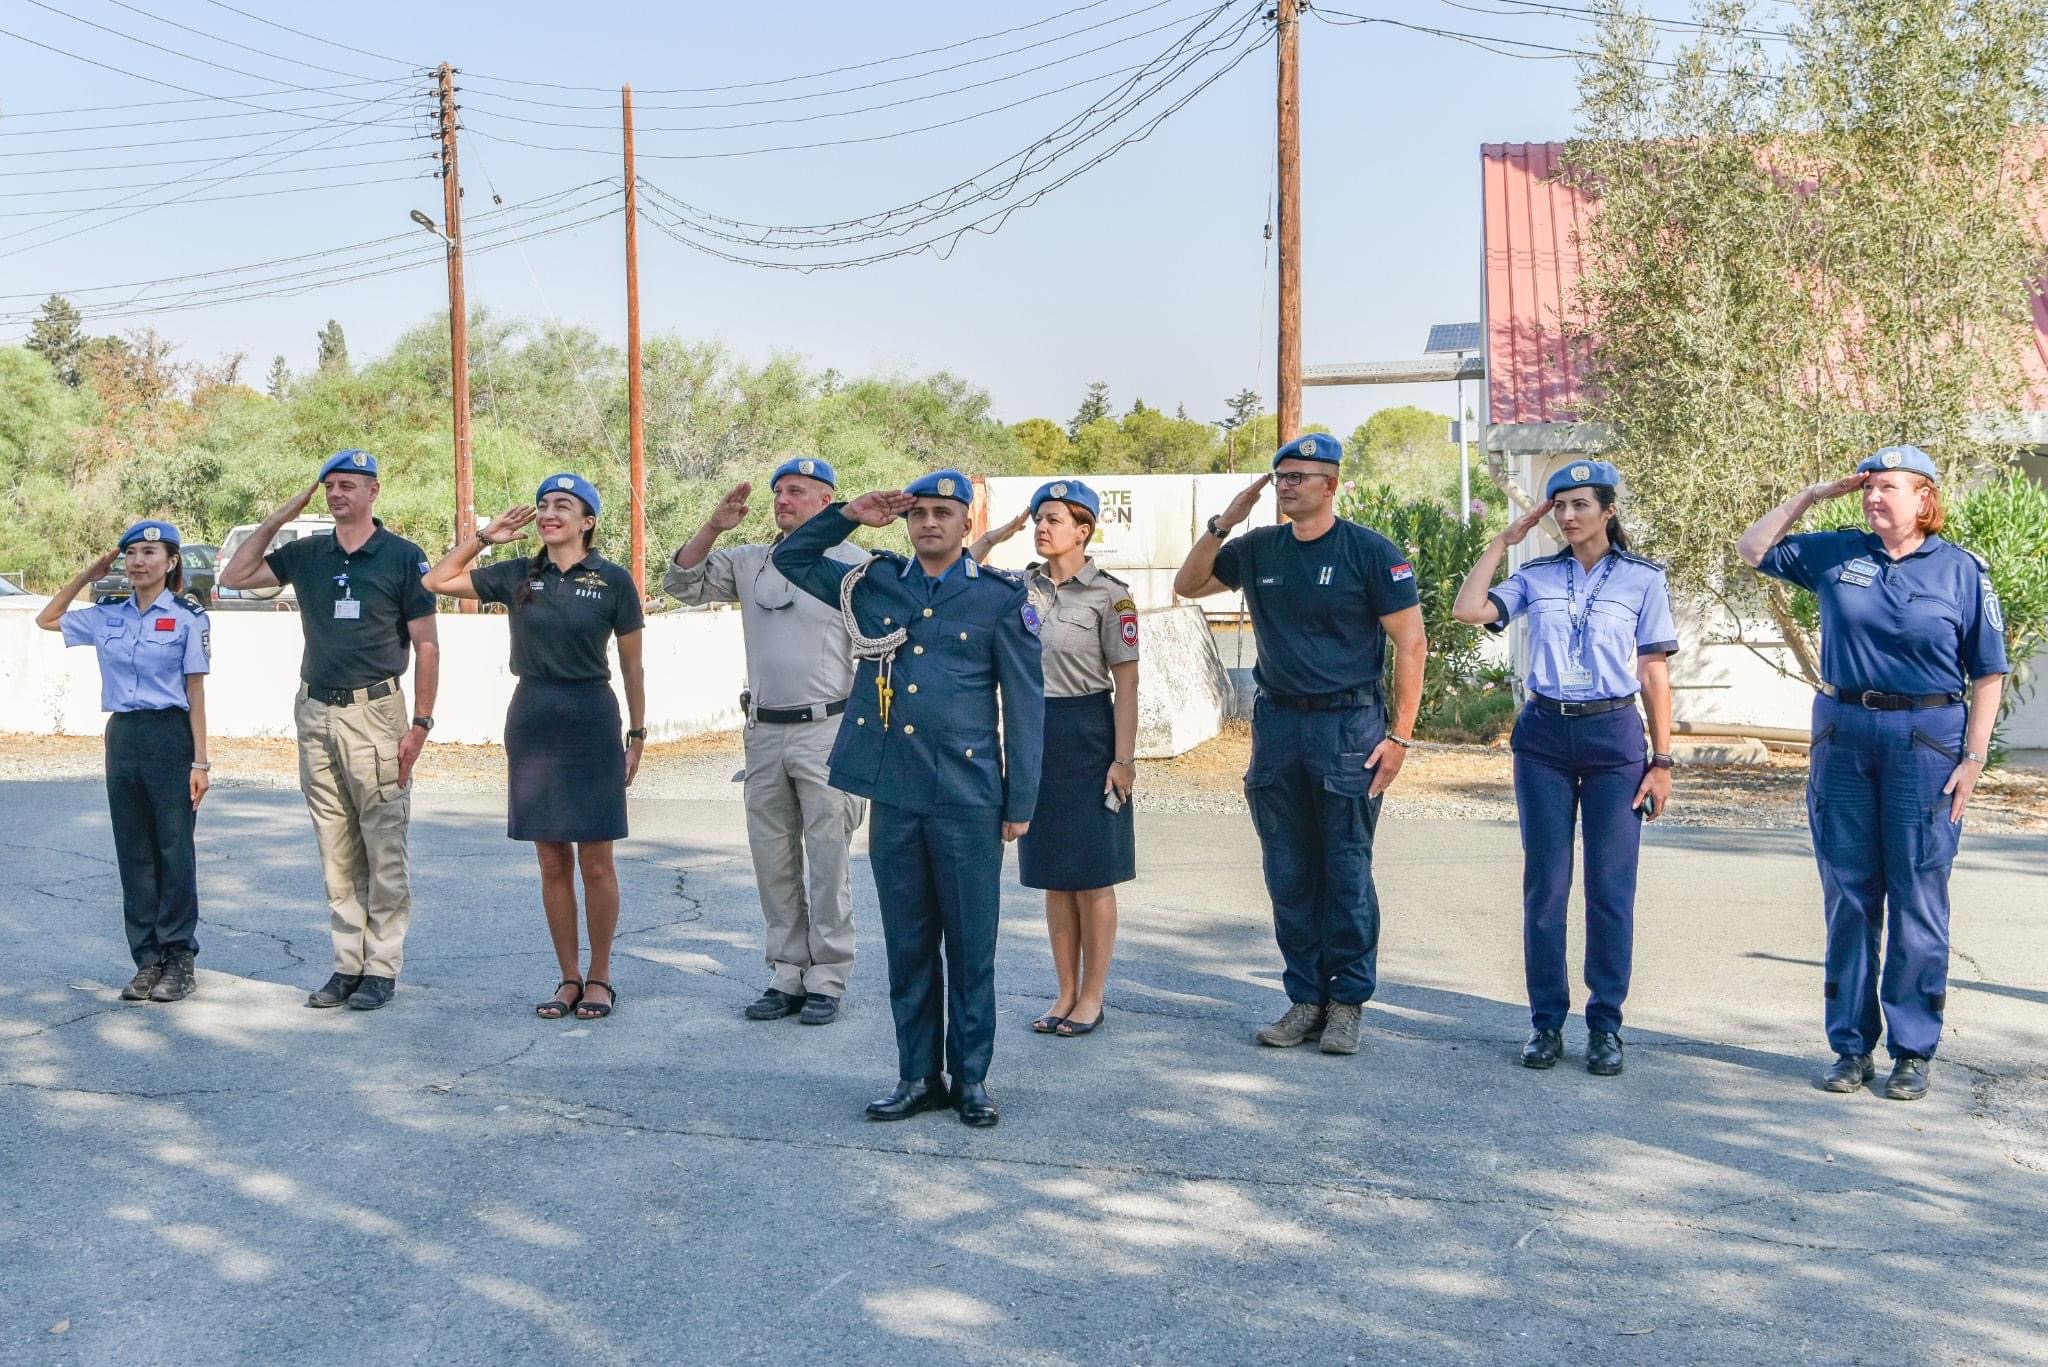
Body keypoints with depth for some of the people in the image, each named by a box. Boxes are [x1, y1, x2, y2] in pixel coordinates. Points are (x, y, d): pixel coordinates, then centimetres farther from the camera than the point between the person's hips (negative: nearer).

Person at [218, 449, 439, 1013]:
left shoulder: (402, 556, -3)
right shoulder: (306, 554, 11)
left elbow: (426, 645, -3)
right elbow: (234, 576, 11)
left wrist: (420, 723, -9)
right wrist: (275, 519, 4)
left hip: (375, 712, -5)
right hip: (315, 714, 5)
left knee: (383, 850, -2)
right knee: (336, 854, 9)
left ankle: (382, 968, 4)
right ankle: (348, 964, 15)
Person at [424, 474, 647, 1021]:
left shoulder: (614, 580, -2)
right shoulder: (517, 576, 6)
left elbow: (632, 666, 2)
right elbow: (436, 581, 11)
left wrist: (637, 736, 2)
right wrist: (485, 535, 6)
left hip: (591, 721, -3)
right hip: (532, 723, 3)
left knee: (595, 862, 2)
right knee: (552, 863, 8)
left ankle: (599, 977, 15)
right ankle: (569, 977, 18)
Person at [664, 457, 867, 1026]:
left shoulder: (853, 564, -3)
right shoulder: (749, 562, 11)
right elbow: (681, 583, 7)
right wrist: (714, 527, -5)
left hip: (826, 730, -5)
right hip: (764, 733, 5)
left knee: (828, 861, 0)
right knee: (773, 862, 10)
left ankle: (827, 980, 9)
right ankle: (786, 976, 20)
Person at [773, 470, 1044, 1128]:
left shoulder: (1000, 597, -1)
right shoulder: (874, 582, 9)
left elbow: (1025, 705, 0)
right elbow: (791, 558, 21)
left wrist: (1021, 803, -3)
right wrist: (848, 515, 6)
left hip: (968, 798, -3)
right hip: (894, 794, 3)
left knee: (970, 944, 4)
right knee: (908, 944, 10)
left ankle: (971, 1077, 16)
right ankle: (918, 1076, 21)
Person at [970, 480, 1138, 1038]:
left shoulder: (1109, 594, -8)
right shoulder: (1020, 587, 6)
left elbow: (1126, 680, -9)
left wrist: (1123, 758, -14)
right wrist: (995, 536, 1)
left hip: (1087, 733, -5)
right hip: (1033, 732, 5)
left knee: (1093, 876, 2)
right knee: (1053, 876, 11)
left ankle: (1092, 997, 13)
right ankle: (1066, 993, 20)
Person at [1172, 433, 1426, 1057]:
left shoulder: (1371, 553, -5)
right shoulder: (1257, 550, 9)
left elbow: (1411, 643, -6)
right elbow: (1187, 586, 18)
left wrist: (1400, 733, -11)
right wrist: (1222, 523, 2)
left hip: (1349, 727, -5)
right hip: (1277, 723, 5)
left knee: (1347, 874, 1)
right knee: (1289, 874, 8)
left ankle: (1347, 1003, 11)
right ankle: (1306, 998, 19)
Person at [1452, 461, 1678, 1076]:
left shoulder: (1643, 579, 2)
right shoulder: (1535, 577, 7)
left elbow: (1654, 673, 1)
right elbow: (1467, 610, -7)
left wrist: (1661, 760, -2)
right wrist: (1503, 539, -1)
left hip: (1614, 737, -2)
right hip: (1544, 735, 2)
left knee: (1611, 888, 0)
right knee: (1544, 885, 4)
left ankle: (1605, 1026, 11)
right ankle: (1546, 1021, 13)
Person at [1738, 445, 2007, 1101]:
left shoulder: (1962, 571, 0)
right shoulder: (1836, 553, 6)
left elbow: (1988, 674, 0)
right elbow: (1752, 550, 15)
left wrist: (1974, 758, -6)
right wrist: (1809, 496, 6)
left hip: (1926, 741, -2)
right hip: (1843, 735, 3)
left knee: (1917, 899, 2)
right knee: (1848, 894, 7)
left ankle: (1913, 1051, 12)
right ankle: (1851, 1044, 17)